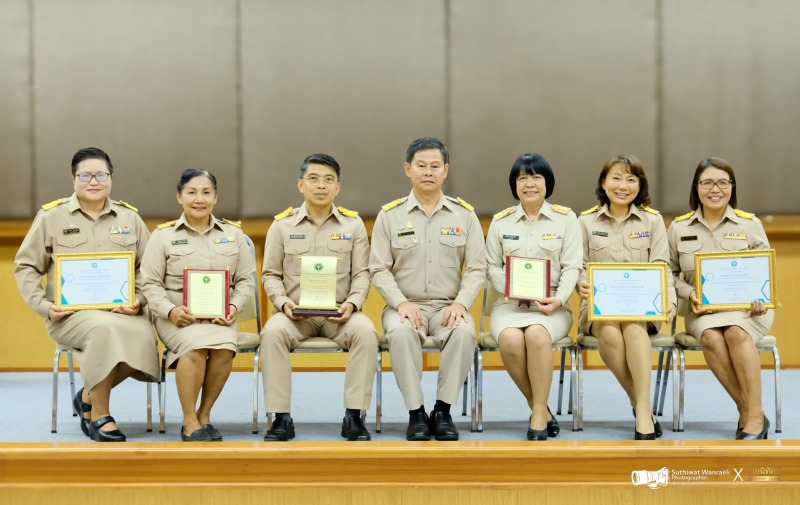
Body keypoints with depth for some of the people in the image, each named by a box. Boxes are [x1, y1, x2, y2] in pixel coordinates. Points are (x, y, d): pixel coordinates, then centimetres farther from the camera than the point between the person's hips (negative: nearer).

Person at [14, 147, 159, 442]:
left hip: (122, 313, 3)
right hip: (70, 314, -3)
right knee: (104, 328, -37)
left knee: (142, 335, -32)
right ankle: (99, 416, -17)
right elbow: (26, 266, 8)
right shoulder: (51, 216, 6)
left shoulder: (129, 218, 12)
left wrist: (139, 300, -6)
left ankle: (89, 397, -4)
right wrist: (44, 306, -6)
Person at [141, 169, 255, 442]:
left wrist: (234, 307, -7)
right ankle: (189, 422, -18)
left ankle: (204, 415, -11)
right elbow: (150, 283, 3)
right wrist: (170, 310, -14)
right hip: (178, 317, -2)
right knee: (196, 345, -35)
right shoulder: (163, 235, 6)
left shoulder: (233, 234, 13)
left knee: (225, 346, -32)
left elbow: (246, 279, 12)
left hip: (219, 317, 2)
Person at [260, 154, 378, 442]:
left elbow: (361, 273, 6)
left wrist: (353, 302, -13)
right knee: (272, 332, -33)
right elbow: (270, 274, 9)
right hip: (296, 312, 0)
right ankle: (281, 418, -25)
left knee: (365, 332, -32)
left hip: (339, 312, 0)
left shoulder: (353, 224, 8)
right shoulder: (282, 225, 7)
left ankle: (353, 416, -25)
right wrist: (283, 302, -10)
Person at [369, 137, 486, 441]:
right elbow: (378, 269, 1)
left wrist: (461, 303, -13)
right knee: (401, 332, -36)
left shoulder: (464, 214, 8)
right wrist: (401, 303, -15)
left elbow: (477, 268, 4)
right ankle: (416, 413, -23)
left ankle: (443, 410, -19)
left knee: (464, 332, -34)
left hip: (449, 306, 1)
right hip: (405, 305, -1)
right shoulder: (389, 215, 5)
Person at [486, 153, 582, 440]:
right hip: (510, 304, 1)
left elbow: (572, 267, 1)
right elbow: (493, 267, 9)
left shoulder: (566, 219, 8)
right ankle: (540, 411, -14)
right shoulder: (500, 221, 12)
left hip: (552, 305, -1)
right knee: (510, 340, -34)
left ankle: (539, 414, -22)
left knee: (537, 334, -37)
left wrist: (558, 299, -16)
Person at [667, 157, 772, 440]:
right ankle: (746, 411, -26)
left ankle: (755, 417, -31)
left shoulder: (750, 224, 7)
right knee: (711, 337, -36)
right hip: (703, 310, 1)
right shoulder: (679, 227, 9)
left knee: (735, 332, -37)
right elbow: (670, 273, 14)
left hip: (746, 309, -1)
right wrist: (690, 294, -6)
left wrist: (760, 296, -11)